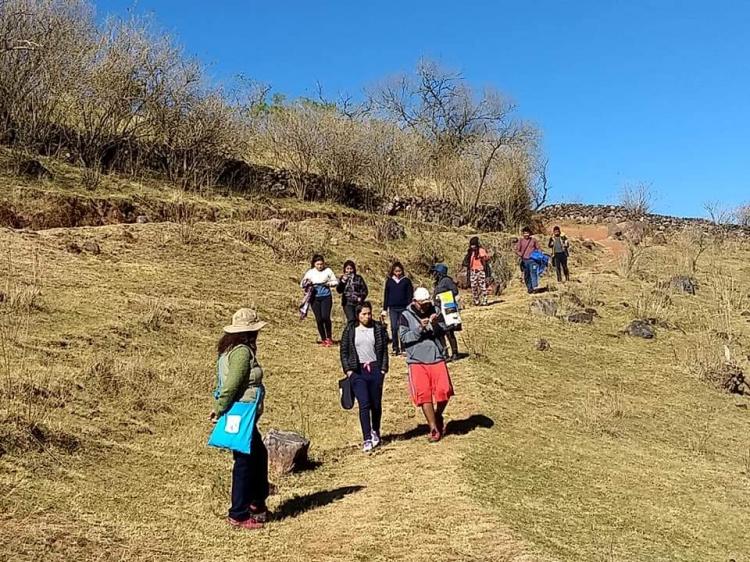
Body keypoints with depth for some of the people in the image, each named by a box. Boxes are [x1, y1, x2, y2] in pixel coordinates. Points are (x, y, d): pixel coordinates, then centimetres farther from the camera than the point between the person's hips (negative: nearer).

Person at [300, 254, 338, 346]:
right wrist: (307, 284, -17)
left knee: (325, 317, -14)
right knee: (319, 319, 0)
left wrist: (328, 284, -12)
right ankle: (323, 339, 15)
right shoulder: (310, 272, 4)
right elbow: (302, 285, 5)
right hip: (315, 298, 2)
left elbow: (336, 282, 7)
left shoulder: (328, 270, 1)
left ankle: (329, 338, 6)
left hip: (326, 297, -2)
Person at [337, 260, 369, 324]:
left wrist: (361, 298, -8)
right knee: (351, 319, -17)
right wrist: (343, 281, -14)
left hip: (358, 303, 1)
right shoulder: (342, 278, 8)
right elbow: (339, 291, -3)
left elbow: (365, 290, 7)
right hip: (347, 303, -1)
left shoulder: (358, 278, 6)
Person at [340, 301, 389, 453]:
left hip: (375, 369, 1)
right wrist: (348, 370, -2)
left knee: (376, 404, 9)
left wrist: (383, 369, 0)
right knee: (364, 404, -12)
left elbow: (384, 350, 8)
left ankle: (375, 432, 33)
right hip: (357, 371, -1)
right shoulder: (350, 330, 4)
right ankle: (367, 439, -9)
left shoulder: (379, 328, 5)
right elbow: (344, 352, 6)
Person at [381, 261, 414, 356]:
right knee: (394, 328, 1)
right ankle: (395, 348, 8)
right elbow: (386, 296, 10)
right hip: (393, 308, 2)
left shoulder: (406, 281, 2)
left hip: (404, 308, -2)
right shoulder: (389, 281, 7)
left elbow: (410, 295, 3)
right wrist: (384, 309, 7)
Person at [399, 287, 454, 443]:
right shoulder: (406, 316, -1)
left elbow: (443, 332, 5)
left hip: (437, 358, 2)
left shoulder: (434, 311, 7)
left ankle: (438, 416, 26)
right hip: (417, 361, -2)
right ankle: (434, 429, 10)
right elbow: (404, 337, -7)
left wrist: (436, 325, -15)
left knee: (444, 391, -5)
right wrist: (420, 328, -19)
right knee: (424, 395, -2)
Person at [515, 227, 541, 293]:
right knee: (526, 275, 5)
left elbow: (538, 249, 15)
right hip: (524, 260, 2)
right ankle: (529, 288, 12)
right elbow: (517, 250, 7)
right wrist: (521, 255, -11)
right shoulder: (520, 241, 8)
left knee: (533, 272, -16)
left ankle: (535, 286, -23)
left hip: (532, 260, -2)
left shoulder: (533, 240, 8)